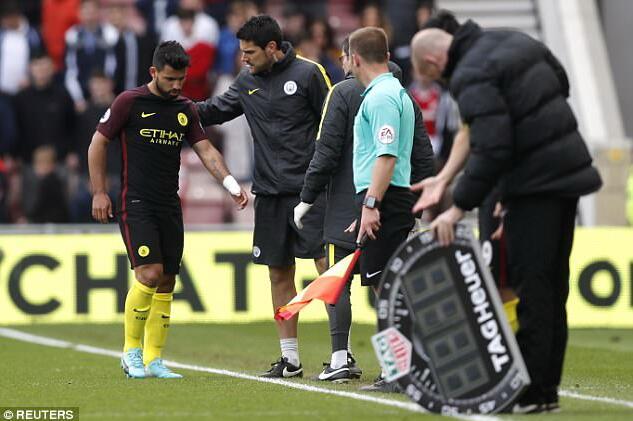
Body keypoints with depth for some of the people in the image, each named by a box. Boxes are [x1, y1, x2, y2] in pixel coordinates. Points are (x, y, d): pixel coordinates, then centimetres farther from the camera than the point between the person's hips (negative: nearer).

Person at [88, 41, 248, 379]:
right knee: (150, 273, -18)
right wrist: (99, 192, -4)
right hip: (135, 205, -6)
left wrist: (231, 184, -8)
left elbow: (206, 150, 7)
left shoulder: (185, 109, 11)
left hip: (169, 206, 6)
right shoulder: (129, 102, -4)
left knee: (166, 283, 4)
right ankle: (131, 351, -2)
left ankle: (153, 360, 10)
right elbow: (98, 143, 1)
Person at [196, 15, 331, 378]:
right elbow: (215, 111, 21)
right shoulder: (247, 81, 10)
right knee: (279, 274, 7)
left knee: (327, 266, -10)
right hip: (269, 192, 6)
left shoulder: (308, 73, -5)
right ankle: (290, 359, 14)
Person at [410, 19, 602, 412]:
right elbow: (561, 83, 23)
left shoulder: (471, 77, -15)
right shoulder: (515, 41, 11)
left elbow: (491, 149, -23)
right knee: (553, 284, 12)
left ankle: (532, 391, -7)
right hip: (570, 170, 9)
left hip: (535, 183, -9)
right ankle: (548, 386, 15)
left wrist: (460, 206, -18)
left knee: (530, 284, -6)